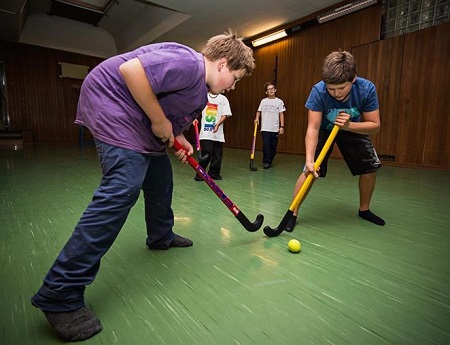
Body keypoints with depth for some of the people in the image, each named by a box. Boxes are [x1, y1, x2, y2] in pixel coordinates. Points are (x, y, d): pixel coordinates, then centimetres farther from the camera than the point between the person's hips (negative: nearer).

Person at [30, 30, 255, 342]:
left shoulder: (201, 93, 14)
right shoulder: (189, 63, -19)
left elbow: (175, 118, 23)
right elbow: (131, 70, -27)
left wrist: (180, 141, 5)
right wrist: (160, 122, -21)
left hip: (142, 120, 11)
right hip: (114, 103, -11)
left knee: (161, 178, 14)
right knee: (123, 189, -21)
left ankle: (161, 236, 35)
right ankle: (59, 294, -15)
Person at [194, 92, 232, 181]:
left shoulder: (223, 99, 6)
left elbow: (225, 115, -1)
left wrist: (218, 124, -17)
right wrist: (195, 118, -4)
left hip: (218, 133, 1)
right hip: (205, 132, -1)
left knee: (217, 155, 6)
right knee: (206, 154, -8)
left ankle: (214, 173, 22)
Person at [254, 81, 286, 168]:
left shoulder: (279, 101, 3)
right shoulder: (263, 101, 8)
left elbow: (281, 114, 1)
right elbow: (259, 111, 15)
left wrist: (282, 126, -5)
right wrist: (257, 118, -5)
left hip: (275, 129, 0)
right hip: (265, 128, 0)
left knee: (273, 146, 5)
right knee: (266, 145, -9)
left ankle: (270, 162, 21)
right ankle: (266, 162, 3)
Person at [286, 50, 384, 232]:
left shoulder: (367, 89, -28)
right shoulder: (318, 91, -34)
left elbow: (375, 125, -22)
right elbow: (313, 128, -37)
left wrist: (349, 125, -41)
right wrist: (309, 160, -48)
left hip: (353, 129, 3)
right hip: (324, 130, -3)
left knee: (370, 167, -1)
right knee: (309, 171, -20)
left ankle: (364, 210, 23)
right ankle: (293, 212, -7)